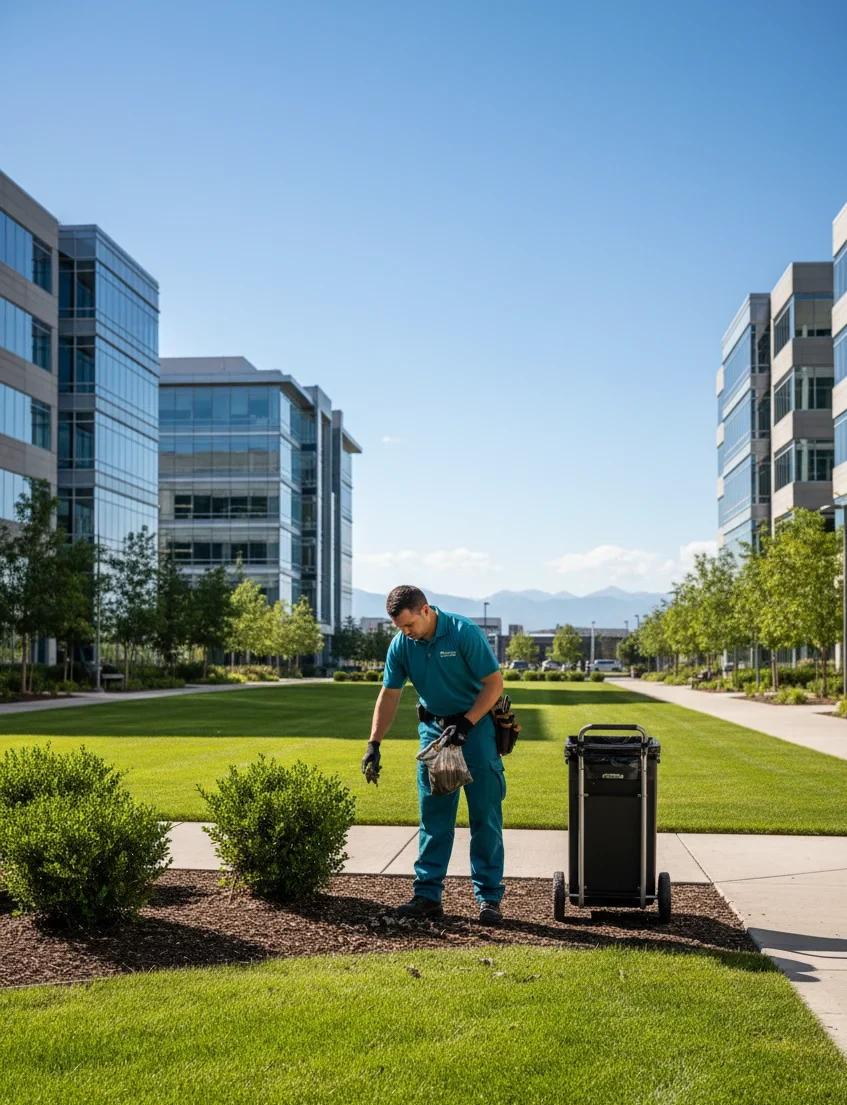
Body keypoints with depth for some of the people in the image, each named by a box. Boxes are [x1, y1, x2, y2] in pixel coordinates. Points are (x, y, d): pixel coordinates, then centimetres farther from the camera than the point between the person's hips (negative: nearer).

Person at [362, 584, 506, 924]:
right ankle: (428, 894, 12)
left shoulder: (464, 632, -20)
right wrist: (373, 744, -6)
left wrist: (465, 724, -21)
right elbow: (389, 695, 1)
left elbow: (494, 683, -15)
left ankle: (488, 898, 3)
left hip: (475, 725, -5)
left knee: (485, 817, -3)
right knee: (433, 817, 6)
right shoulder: (401, 645, -5)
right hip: (433, 728, 5)